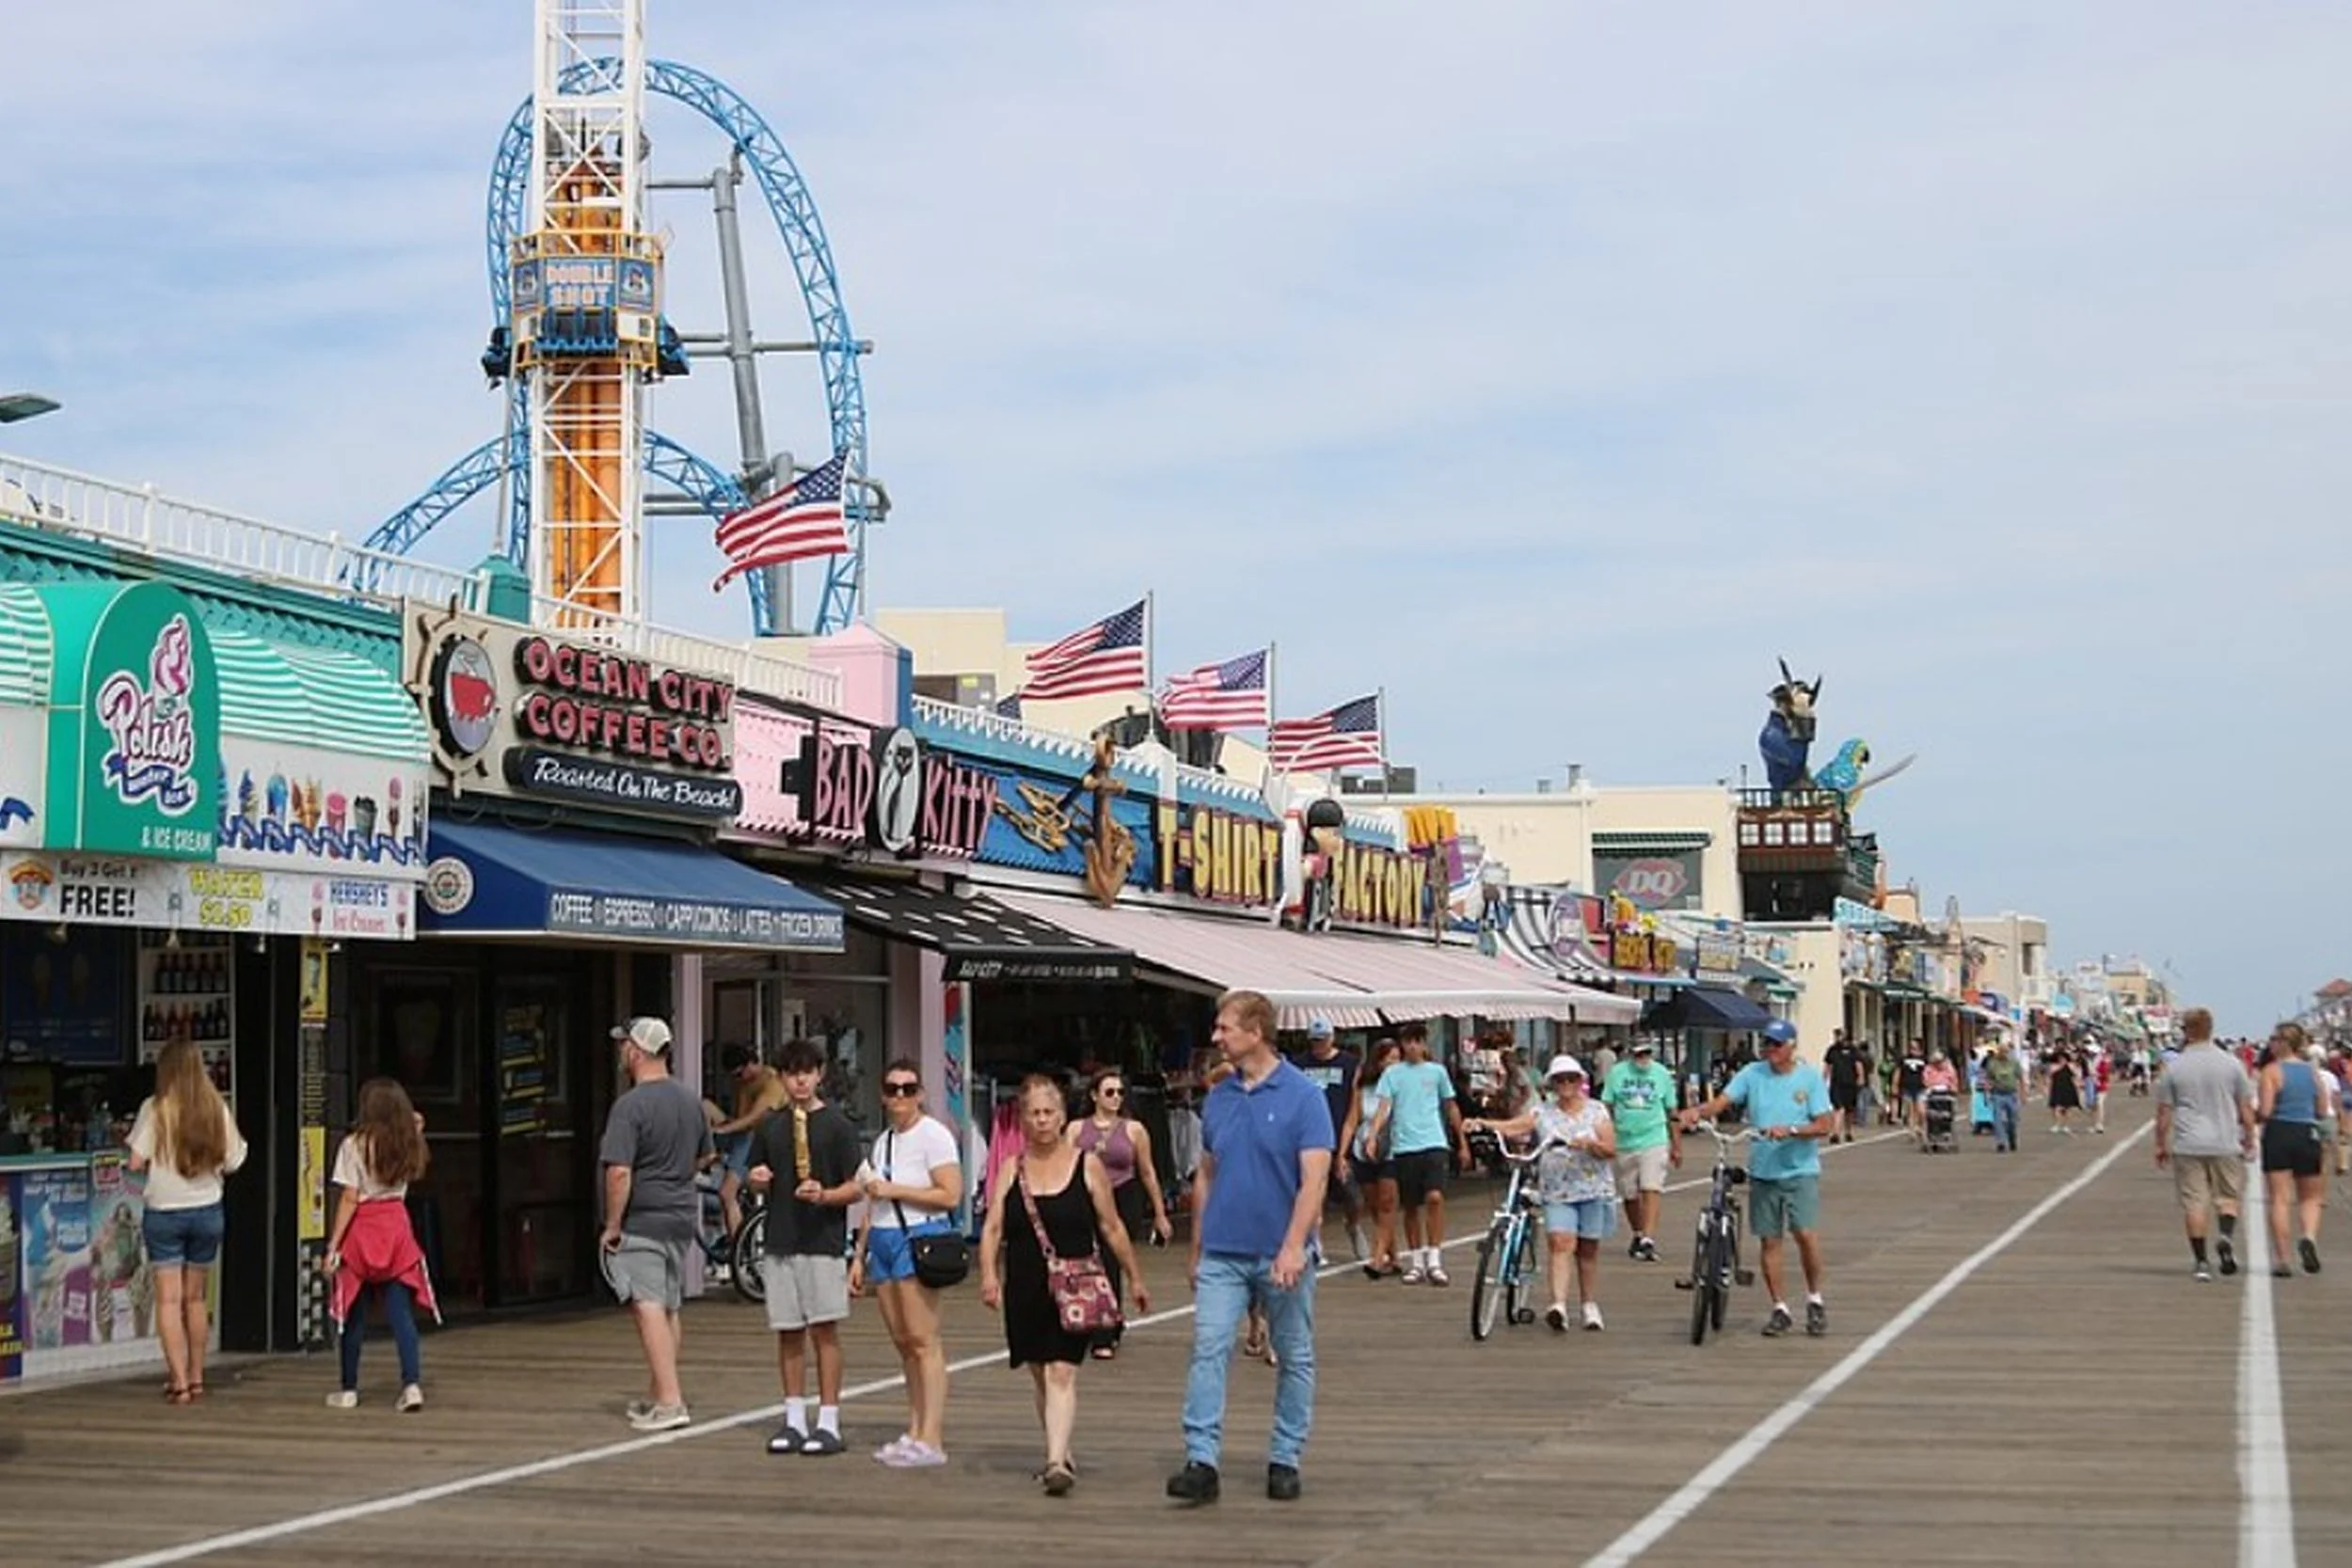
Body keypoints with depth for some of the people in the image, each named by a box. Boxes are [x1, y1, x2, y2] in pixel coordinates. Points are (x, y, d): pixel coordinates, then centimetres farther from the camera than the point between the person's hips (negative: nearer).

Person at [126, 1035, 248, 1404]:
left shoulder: (155, 1108, -10)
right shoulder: (217, 1108, -3)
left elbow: (136, 1162, -10)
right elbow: (231, 1163, 2)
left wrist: (159, 1162, 10)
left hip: (163, 1211, -3)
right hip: (207, 1210, 3)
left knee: (169, 1299, 0)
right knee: (195, 1296, 16)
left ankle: (179, 1382, -8)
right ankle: (196, 1377, 23)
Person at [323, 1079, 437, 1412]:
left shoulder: (356, 1145, -10)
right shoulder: (407, 1144, 2)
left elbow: (350, 1199, -13)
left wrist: (333, 1246, -10)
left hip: (361, 1231, -3)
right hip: (397, 1228, 3)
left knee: (354, 1315, 8)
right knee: (401, 1312, 1)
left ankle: (349, 1390, 18)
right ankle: (412, 1384, -11)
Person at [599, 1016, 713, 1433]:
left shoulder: (630, 1105, -17)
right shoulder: (691, 1100, 7)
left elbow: (619, 1172, -22)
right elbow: (705, 1156, 19)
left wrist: (612, 1226, -14)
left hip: (642, 1221, -8)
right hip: (682, 1215, 8)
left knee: (649, 1308, -9)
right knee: (669, 1308, 16)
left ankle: (669, 1402, -15)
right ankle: (658, 1395, 26)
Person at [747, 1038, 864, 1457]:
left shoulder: (837, 1126, -1)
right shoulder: (769, 1127, 11)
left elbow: (855, 1187, -3)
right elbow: (756, 1181, 21)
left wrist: (825, 1195, -21)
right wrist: (756, 1179, -2)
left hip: (824, 1241, -4)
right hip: (780, 1242, 4)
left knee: (824, 1329, -4)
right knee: (788, 1332, 7)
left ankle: (828, 1423, 0)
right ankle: (794, 1419, 15)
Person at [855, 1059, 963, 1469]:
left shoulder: (933, 1136, -5)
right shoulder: (883, 1142, 19)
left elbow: (951, 1195, -14)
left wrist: (893, 1190, -12)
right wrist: (859, 1257, 20)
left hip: (919, 1237, -8)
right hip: (883, 1240, 8)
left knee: (922, 1340, -11)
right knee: (903, 1342, 6)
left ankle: (931, 1439, -13)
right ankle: (915, 1431, 10)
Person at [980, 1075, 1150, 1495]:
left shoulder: (1087, 1165, 1)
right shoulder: (1011, 1170, 6)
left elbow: (1111, 1227, 7)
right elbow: (992, 1228, -1)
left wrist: (1135, 1278, 12)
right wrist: (989, 1275, -17)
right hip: (1025, 1290, 3)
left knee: (1062, 1372, -15)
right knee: (1040, 1375, 13)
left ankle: (1057, 1462, -22)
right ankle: (1059, 1453, 29)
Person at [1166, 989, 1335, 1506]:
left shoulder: (1302, 1096, -8)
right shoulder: (1218, 1099, 8)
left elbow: (1313, 1179, -14)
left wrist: (1293, 1247, -24)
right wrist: (1197, 1250, 15)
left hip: (1281, 1255, -4)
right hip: (1222, 1252, 4)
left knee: (1295, 1359, 8)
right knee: (1208, 1351, -8)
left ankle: (1285, 1460, 19)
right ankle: (1201, 1462, -11)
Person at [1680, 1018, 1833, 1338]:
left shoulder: (1809, 1077, -2)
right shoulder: (1752, 1074, 3)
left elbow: (1825, 1124, -7)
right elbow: (1722, 1100, -8)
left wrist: (1790, 1130, -23)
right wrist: (1698, 1111, -28)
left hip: (1800, 1171, -2)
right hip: (1762, 1171, 2)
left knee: (1806, 1234, -13)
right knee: (1769, 1240, 6)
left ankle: (1815, 1300, 9)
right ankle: (1780, 1309, 18)